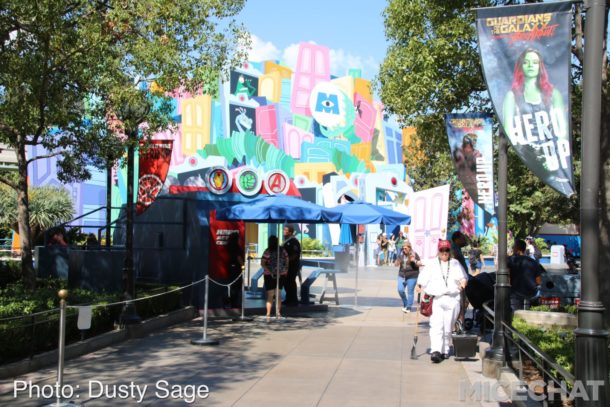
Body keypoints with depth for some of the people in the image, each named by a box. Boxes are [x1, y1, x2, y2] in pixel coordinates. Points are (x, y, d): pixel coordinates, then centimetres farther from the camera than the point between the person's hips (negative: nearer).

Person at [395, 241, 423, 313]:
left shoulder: (414, 255, -4)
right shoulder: (401, 254, 7)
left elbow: (420, 264, 0)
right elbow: (396, 264, 14)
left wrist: (414, 261, -19)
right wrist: (398, 262, -9)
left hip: (412, 276, -4)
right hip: (402, 275, 4)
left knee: (410, 292, 1)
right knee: (400, 290, -4)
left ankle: (408, 307, 12)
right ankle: (405, 304, 20)